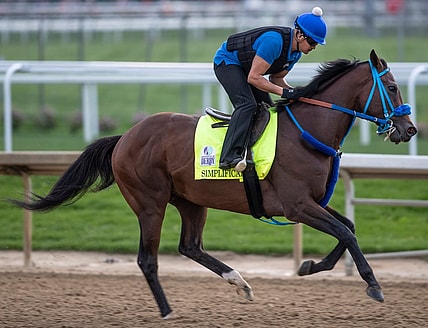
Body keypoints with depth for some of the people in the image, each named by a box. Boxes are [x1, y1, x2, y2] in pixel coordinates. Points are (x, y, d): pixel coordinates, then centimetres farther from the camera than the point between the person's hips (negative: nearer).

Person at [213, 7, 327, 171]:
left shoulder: (296, 52, -5)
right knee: (247, 104, -28)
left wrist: (294, 92, -12)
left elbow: (276, 78, 6)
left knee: (269, 110, 3)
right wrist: (284, 92, -32)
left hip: (245, 67, 10)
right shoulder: (274, 40, -33)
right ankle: (229, 156, -38)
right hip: (227, 62, -10)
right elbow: (253, 78, -31)